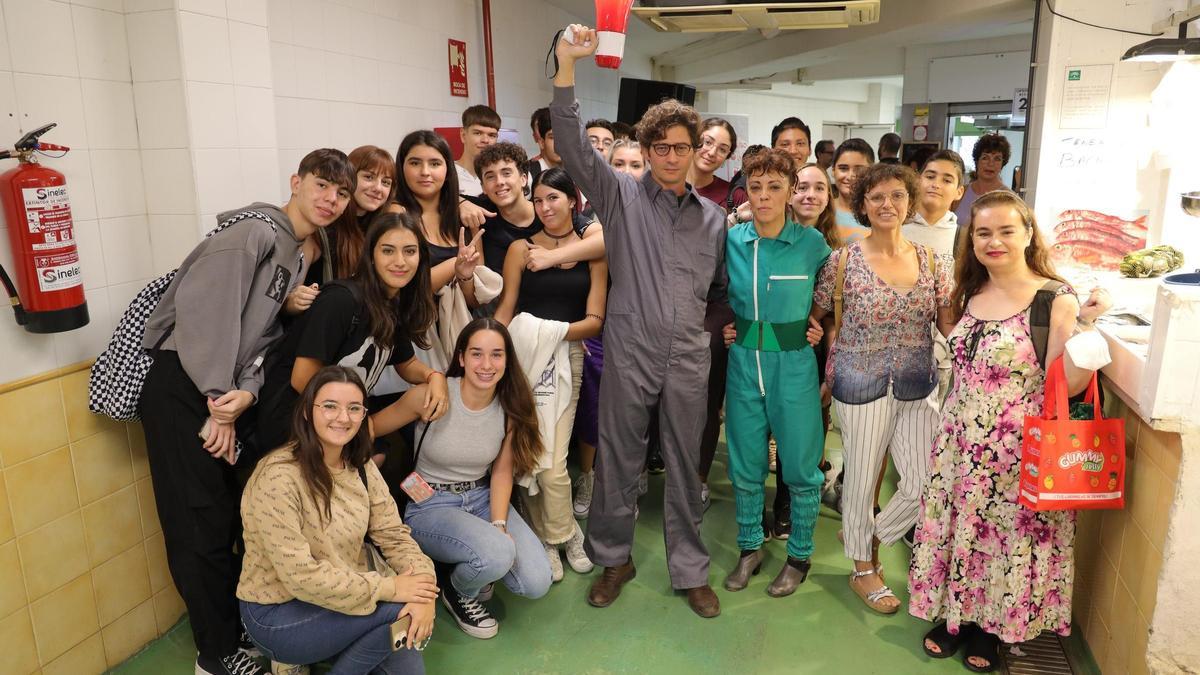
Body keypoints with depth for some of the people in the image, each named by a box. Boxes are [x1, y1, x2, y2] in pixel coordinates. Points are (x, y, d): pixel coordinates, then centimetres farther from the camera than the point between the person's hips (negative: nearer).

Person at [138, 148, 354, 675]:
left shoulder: (299, 257, 15)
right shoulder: (255, 231, -12)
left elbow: (264, 335, 6)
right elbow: (207, 309, -21)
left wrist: (246, 392, -11)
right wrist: (221, 400, -18)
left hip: (228, 392, 8)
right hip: (183, 386, -8)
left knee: (241, 512, 15)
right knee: (202, 524, 1)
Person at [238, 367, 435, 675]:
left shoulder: (361, 468, -2)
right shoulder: (278, 476, -24)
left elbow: (394, 535, -5)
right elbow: (298, 575, -28)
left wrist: (424, 593, -23)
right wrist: (388, 588, -26)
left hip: (339, 599, 7)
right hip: (278, 613, -6)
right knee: (403, 612, -21)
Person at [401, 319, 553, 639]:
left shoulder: (511, 407, -7)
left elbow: (502, 471, 1)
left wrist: (499, 524, -14)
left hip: (483, 498, 4)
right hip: (430, 506, -4)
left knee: (536, 583, -12)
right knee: (499, 554, -31)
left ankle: (478, 567, 20)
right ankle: (457, 591, 5)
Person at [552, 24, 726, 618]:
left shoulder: (713, 217, 11)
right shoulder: (621, 194, 1)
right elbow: (572, 145, -13)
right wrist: (566, 67, -22)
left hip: (689, 357, 3)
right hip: (629, 352, -2)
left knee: (686, 467, 12)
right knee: (618, 462, 9)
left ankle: (690, 570, 28)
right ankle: (613, 559, 31)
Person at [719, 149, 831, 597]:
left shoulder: (812, 242, -8)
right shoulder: (731, 240, -2)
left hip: (794, 367, -2)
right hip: (743, 364, 3)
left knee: (801, 466, 7)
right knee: (745, 465, 12)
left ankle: (799, 556, 28)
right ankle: (750, 548, 32)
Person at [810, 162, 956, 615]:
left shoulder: (931, 261, 2)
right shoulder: (845, 260, -7)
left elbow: (949, 323, 0)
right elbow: (816, 316, 4)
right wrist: (837, 358, -2)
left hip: (918, 386, 4)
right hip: (861, 385, -3)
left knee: (926, 483, 4)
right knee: (862, 479, 9)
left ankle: (870, 540, 34)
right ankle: (863, 570, 32)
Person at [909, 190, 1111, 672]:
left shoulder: (1055, 300, -14)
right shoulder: (970, 294, 4)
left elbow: (1067, 385, -20)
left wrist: (1085, 325, -28)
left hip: (1019, 451, -5)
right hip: (962, 443, 5)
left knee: (1008, 535, 10)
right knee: (958, 529, 15)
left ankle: (991, 628, 33)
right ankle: (954, 617, 35)